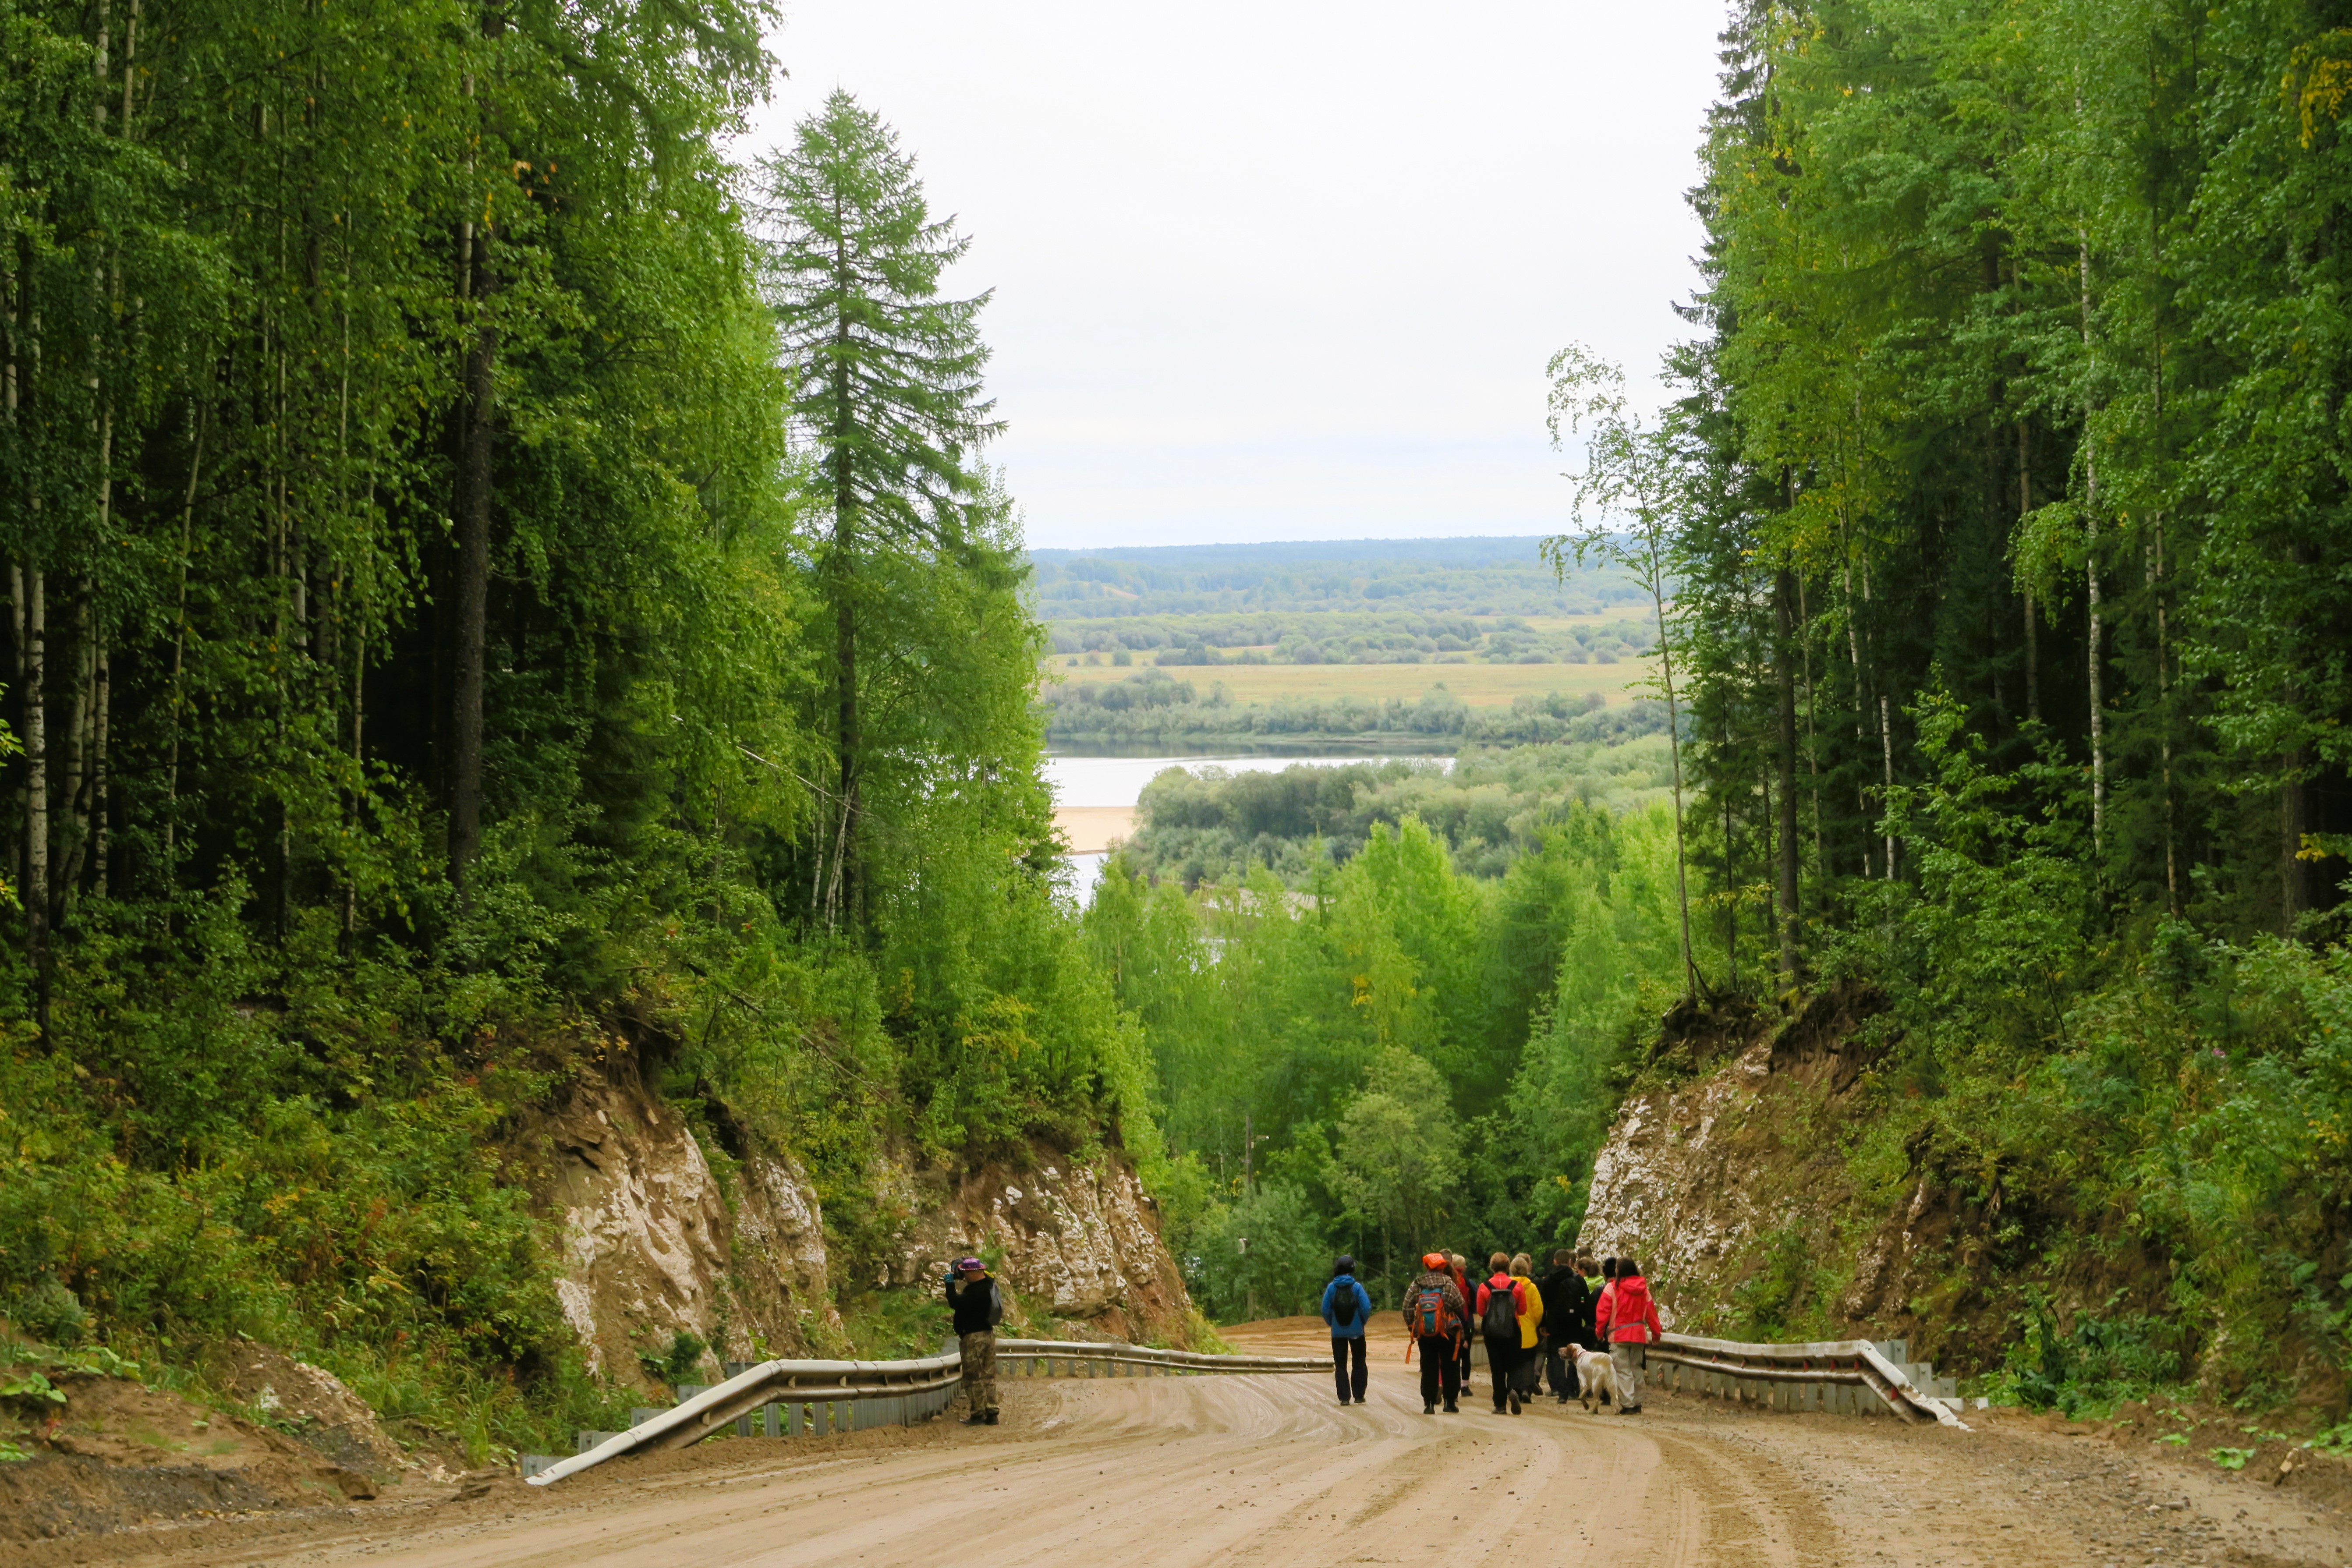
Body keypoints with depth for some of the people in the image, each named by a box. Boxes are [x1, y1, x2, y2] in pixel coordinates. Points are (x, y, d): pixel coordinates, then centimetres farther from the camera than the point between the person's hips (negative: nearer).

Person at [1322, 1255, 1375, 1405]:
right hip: (1356, 1331, -1)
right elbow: (1366, 1308, -12)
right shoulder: (1356, 1287, -10)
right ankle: (1359, 1396, 11)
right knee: (1359, 1364, 12)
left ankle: (1344, 1397, 3)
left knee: (1340, 1365, 8)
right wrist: (1363, 1322, 7)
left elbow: (1326, 1309, -5)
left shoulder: (1331, 1288, -7)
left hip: (1338, 1332, 1)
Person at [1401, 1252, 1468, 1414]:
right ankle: (1450, 1403, 10)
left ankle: (1429, 1404, 3)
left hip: (1424, 1334, 2)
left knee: (1428, 1369, 7)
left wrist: (1411, 1327, 9)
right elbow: (1460, 1307, -8)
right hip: (1447, 1332, -2)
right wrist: (1461, 1326, 9)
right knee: (1450, 1367, 9)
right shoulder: (1448, 1283, -5)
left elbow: (1408, 1307, 0)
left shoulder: (1416, 1285, 3)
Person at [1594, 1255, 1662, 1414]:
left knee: (1623, 1371, -4)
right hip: (1639, 1335, 5)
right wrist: (1656, 1332, 18)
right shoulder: (1644, 1289, 6)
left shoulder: (1613, 1288, -8)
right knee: (1636, 1370, 14)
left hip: (1619, 1335, -5)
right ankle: (1637, 1404, 16)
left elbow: (1603, 1312, -9)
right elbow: (1651, 1312, 9)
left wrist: (1600, 1330, 0)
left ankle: (1627, 1405, -10)